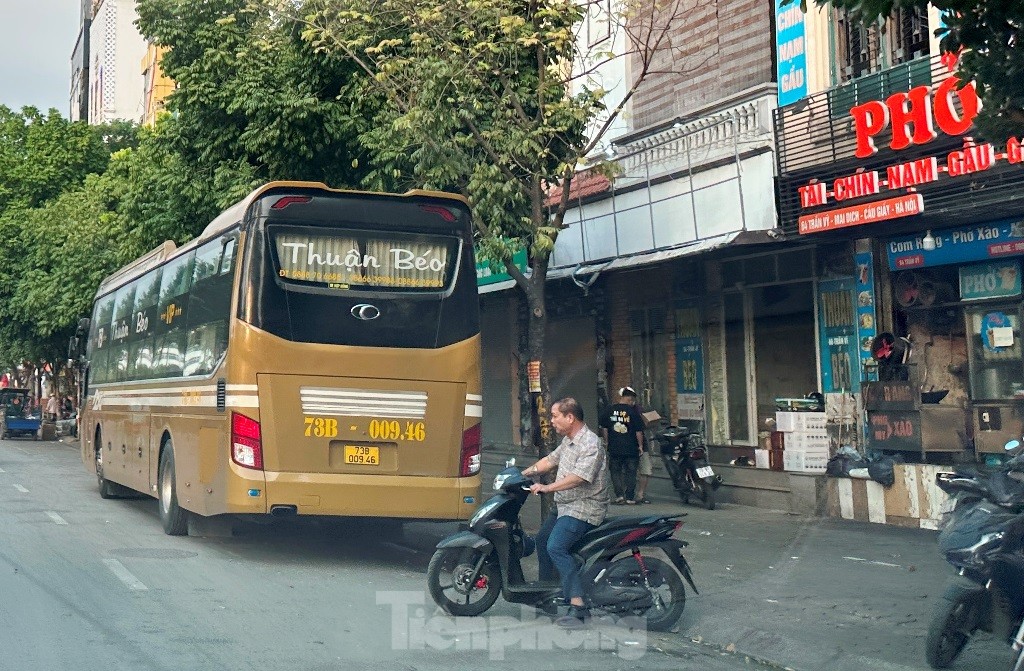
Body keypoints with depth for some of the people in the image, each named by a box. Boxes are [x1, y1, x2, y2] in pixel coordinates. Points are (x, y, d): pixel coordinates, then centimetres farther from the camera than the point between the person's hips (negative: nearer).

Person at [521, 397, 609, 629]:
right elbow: (551, 460, 24)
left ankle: (578, 607, -29)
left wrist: (547, 488, -29)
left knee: (556, 547, -26)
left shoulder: (590, 444, -19)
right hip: (564, 506, 11)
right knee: (542, 540, 22)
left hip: (584, 508, -11)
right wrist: (524, 474, 18)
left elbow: (579, 477, -29)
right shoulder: (568, 440, 13)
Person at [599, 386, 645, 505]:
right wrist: (640, 445, 3)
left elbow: (604, 428, 7)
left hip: (614, 448, 2)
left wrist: (607, 442, 18)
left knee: (615, 472, 11)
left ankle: (619, 494, -1)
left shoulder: (610, 410, 2)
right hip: (631, 448, -2)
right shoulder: (633, 411, -8)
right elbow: (639, 431, -7)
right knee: (630, 473, 8)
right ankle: (630, 497, 8)